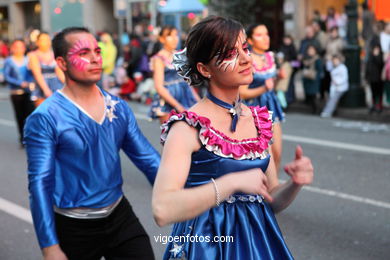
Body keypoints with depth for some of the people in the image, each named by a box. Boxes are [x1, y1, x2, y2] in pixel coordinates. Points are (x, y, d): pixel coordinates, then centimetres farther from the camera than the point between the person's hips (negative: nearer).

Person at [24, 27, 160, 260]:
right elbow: (40, 183, -16)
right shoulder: (45, 118, -14)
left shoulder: (119, 107, 1)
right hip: (73, 227, -4)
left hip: (121, 216, 4)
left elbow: (148, 158, 4)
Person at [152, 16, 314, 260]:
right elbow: (163, 210, -28)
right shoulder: (187, 127, -16)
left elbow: (271, 201, 9)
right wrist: (233, 182, -30)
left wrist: (295, 184, -12)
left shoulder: (259, 120, 2)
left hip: (258, 240, 6)